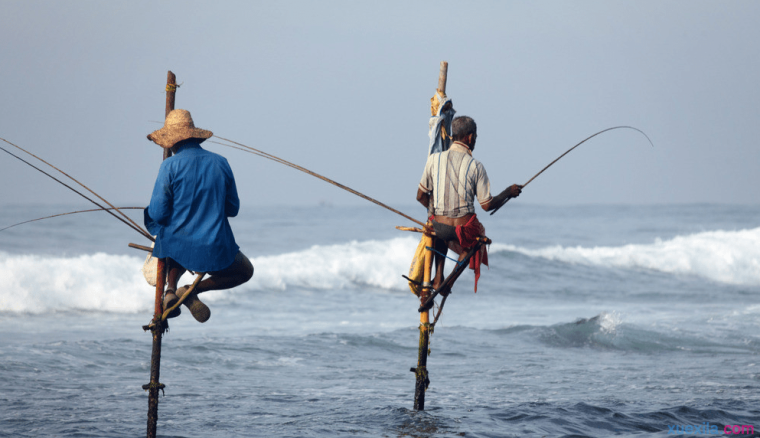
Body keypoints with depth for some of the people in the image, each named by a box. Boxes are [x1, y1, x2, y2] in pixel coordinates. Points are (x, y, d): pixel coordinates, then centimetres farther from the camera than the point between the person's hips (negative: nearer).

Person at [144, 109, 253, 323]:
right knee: (245, 271, 27)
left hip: (174, 246, 1)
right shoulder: (220, 163, 1)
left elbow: (157, 213, -10)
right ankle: (193, 290, 5)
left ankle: (170, 289, 10)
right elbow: (232, 209, 9)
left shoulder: (170, 166, -9)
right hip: (214, 250, -1)